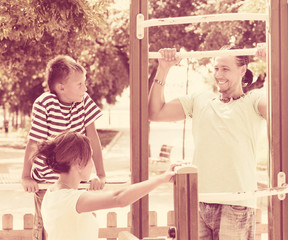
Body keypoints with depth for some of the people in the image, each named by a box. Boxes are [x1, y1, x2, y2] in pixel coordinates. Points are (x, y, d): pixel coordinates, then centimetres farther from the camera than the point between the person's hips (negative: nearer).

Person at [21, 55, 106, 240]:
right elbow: (34, 142, -12)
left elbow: (92, 137, -7)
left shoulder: (84, 100, -8)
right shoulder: (44, 104, -20)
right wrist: (26, 176, -6)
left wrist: (101, 175, -10)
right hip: (46, 179, -3)